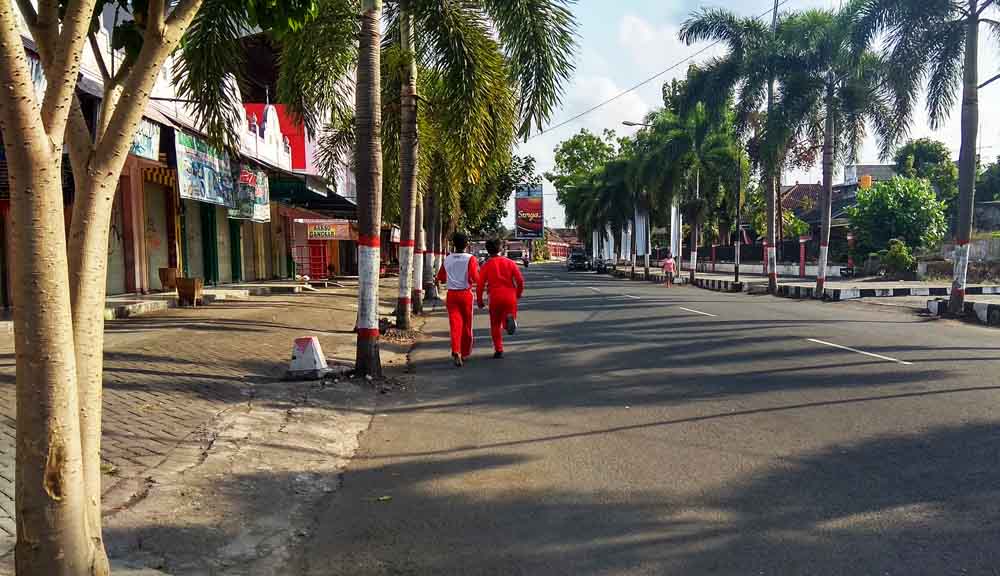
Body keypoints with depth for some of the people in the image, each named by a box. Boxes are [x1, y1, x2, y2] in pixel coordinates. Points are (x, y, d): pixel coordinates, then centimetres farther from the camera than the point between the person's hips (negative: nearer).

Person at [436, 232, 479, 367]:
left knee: (455, 324, -1)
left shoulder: (447, 259, 3)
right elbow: (475, 278, -17)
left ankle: (456, 352, -22)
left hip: (451, 294, 2)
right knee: (466, 325, 13)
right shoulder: (470, 259, -8)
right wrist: (477, 270, 2)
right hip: (466, 294, -2)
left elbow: (440, 278, 13)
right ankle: (465, 353, 25)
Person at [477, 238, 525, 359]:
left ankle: (499, 350, 9)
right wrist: (518, 295, 17)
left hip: (495, 298, -1)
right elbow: (520, 281, 1)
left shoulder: (486, 266, 4)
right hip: (510, 297, 1)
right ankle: (510, 318, -24)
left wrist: (480, 302, 13)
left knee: (495, 325, 16)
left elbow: (480, 286, 0)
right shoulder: (510, 262, 7)